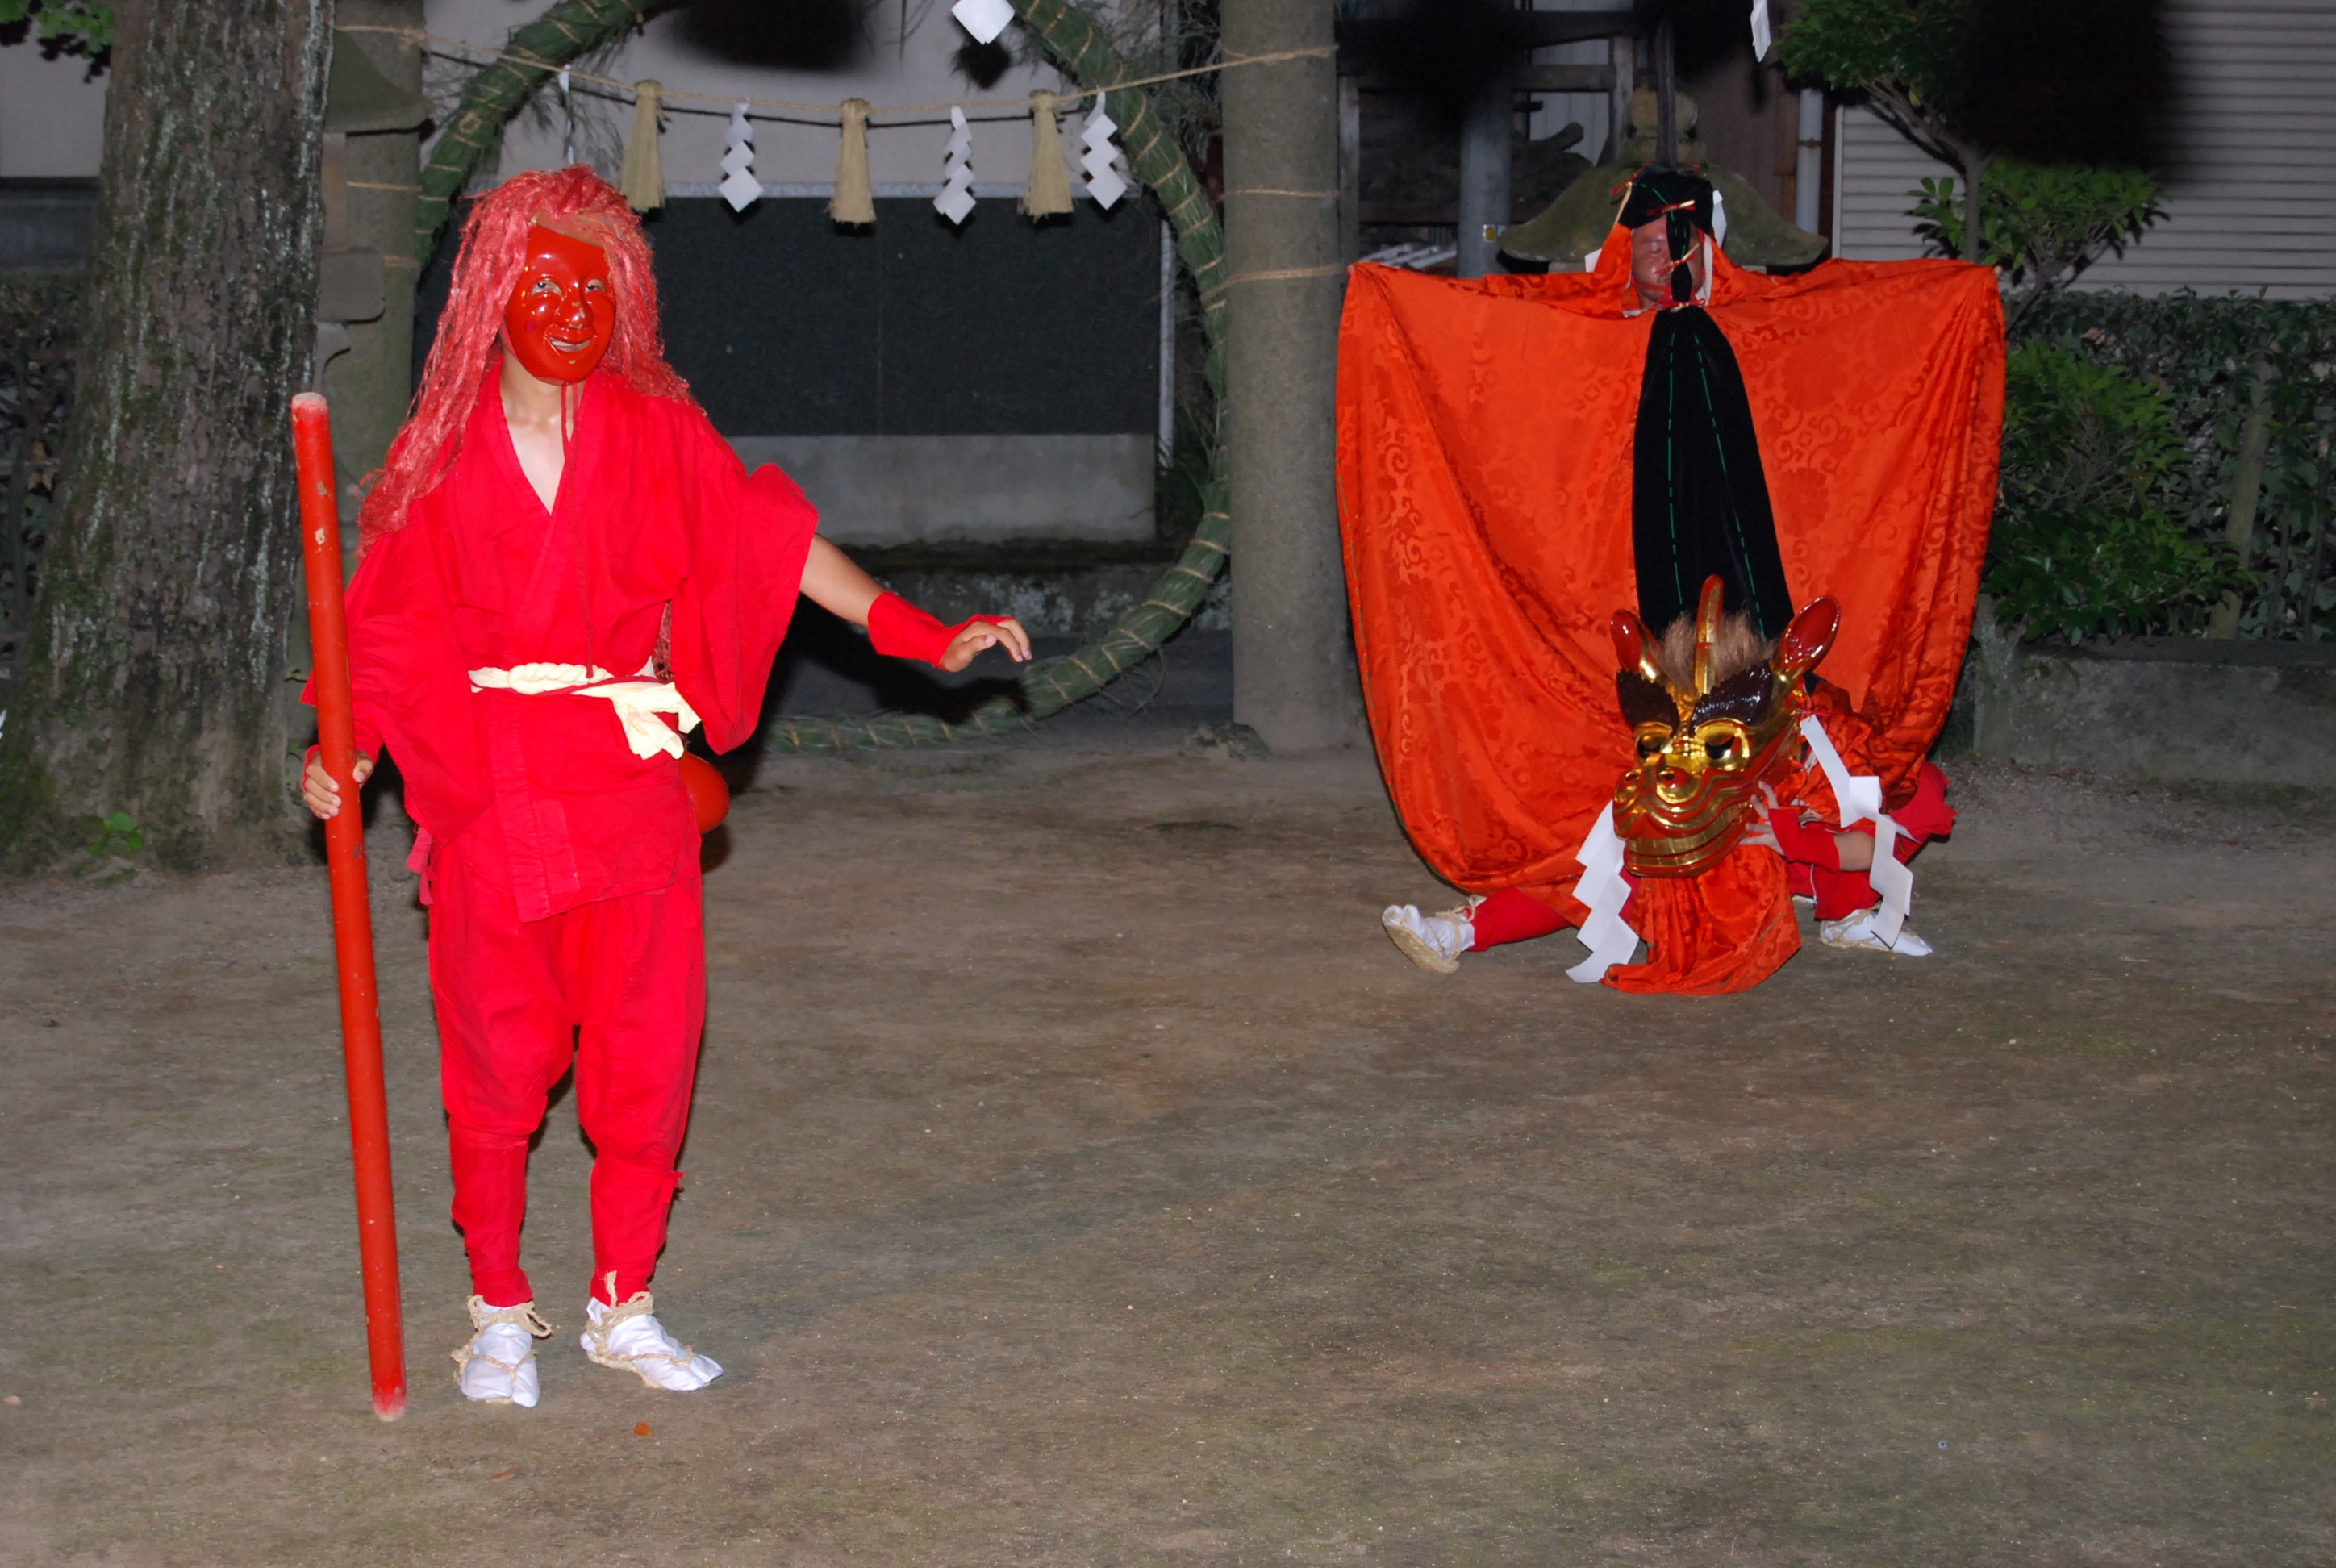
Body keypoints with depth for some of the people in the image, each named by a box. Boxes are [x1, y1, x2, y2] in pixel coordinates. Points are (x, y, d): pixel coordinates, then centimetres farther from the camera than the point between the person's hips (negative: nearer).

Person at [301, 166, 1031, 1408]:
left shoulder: (656, 433, 4)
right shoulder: (443, 453, 2)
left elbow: (777, 547, 1)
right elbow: (394, 627, 6)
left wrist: (928, 638, -6)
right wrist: (349, 754, -8)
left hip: (630, 782, 1)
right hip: (489, 793, -1)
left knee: (648, 1051, 3)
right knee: (497, 1060, 4)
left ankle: (624, 1306, 19)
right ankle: (498, 1314, 19)